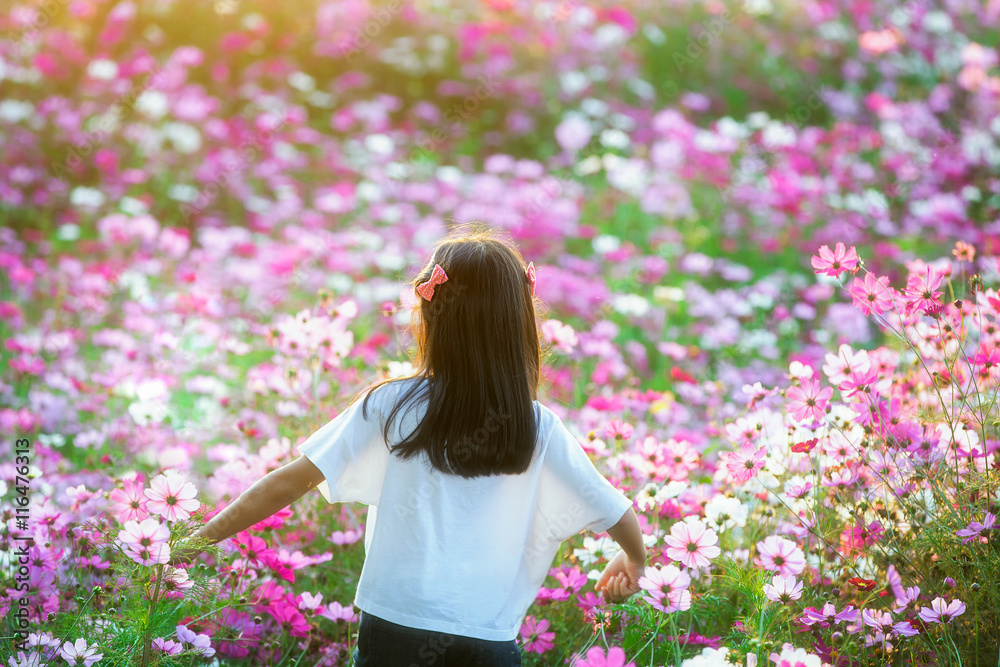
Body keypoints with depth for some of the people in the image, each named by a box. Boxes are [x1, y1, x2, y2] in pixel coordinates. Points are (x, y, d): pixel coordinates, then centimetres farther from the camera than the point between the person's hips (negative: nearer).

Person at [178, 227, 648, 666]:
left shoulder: (392, 406, -3)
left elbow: (290, 483, -3)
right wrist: (634, 561, 32)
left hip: (394, 628, -1)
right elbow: (618, 516, 10)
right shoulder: (538, 429, 0)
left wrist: (207, 534, 7)